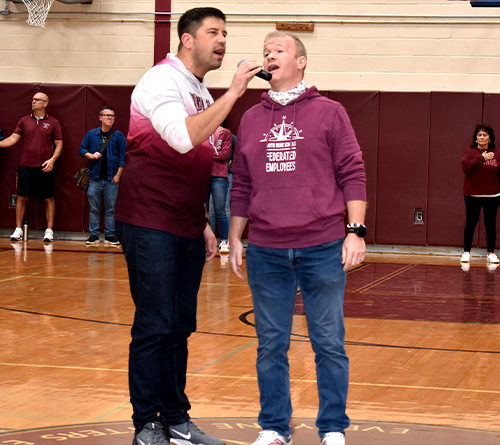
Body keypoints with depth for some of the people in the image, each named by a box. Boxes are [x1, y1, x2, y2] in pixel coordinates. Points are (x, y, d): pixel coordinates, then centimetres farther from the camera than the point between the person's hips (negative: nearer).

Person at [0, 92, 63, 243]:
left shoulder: (53, 122, 3)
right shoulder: (24, 121, 9)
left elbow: (59, 144, 3)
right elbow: (13, 138, 6)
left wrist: (52, 159, -12)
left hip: (45, 168, -2)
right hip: (25, 166, 2)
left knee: (48, 199, 2)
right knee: (21, 197, 3)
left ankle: (49, 231, 8)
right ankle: (18, 230, 10)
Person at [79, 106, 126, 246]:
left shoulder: (119, 136, 4)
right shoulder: (91, 134, 8)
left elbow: (123, 157, 3)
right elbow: (82, 149, 14)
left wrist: (118, 175, -4)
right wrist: (91, 155, -6)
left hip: (112, 179, -1)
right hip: (95, 177, 1)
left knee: (110, 209, 3)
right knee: (94, 208, 2)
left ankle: (110, 235, 10)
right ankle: (94, 235, 8)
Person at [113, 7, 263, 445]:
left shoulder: (203, 95, 17)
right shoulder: (162, 80, -10)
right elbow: (183, 139, -26)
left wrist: (204, 223, 19)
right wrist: (233, 93, -23)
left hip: (187, 228, 8)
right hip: (151, 224, -8)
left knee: (180, 327, 9)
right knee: (154, 327, -6)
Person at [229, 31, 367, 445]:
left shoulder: (329, 113, 2)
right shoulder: (251, 120, 12)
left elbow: (352, 174, -1)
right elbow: (242, 186, 16)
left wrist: (356, 231, -8)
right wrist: (235, 239, 12)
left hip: (322, 249, -3)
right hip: (266, 252, 3)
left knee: (329, 344, 3)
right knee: (271, 345, 8)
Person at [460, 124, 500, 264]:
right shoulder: (470, 152, 1)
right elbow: (465, 167, -15)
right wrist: (481, 158, -18)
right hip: (473, 195, -2)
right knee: (470, 223, 2)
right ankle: (466, 252, 10)